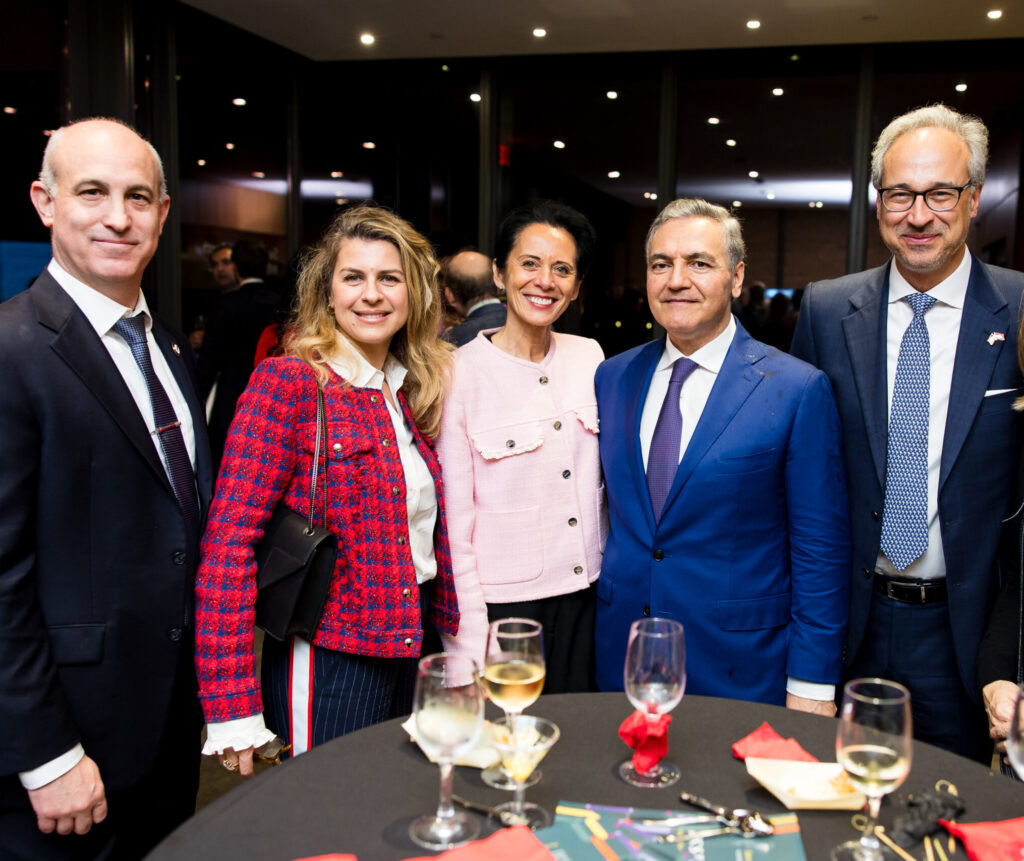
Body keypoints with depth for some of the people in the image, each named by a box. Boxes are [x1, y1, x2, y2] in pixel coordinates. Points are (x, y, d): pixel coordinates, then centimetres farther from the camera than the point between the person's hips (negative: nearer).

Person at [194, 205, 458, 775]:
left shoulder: (415, 392, 7)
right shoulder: (287, 383, -13)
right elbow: (228, 541, -17)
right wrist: (232, 707, -19)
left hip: (413, 649, 7)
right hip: (328, 663, -6)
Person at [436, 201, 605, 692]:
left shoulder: (589, 357, 4)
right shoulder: (461, 374, -11)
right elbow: (454, 523, -11)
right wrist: (470, 652, -12)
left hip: (584, 597, 5)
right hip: (502, 601, -4)